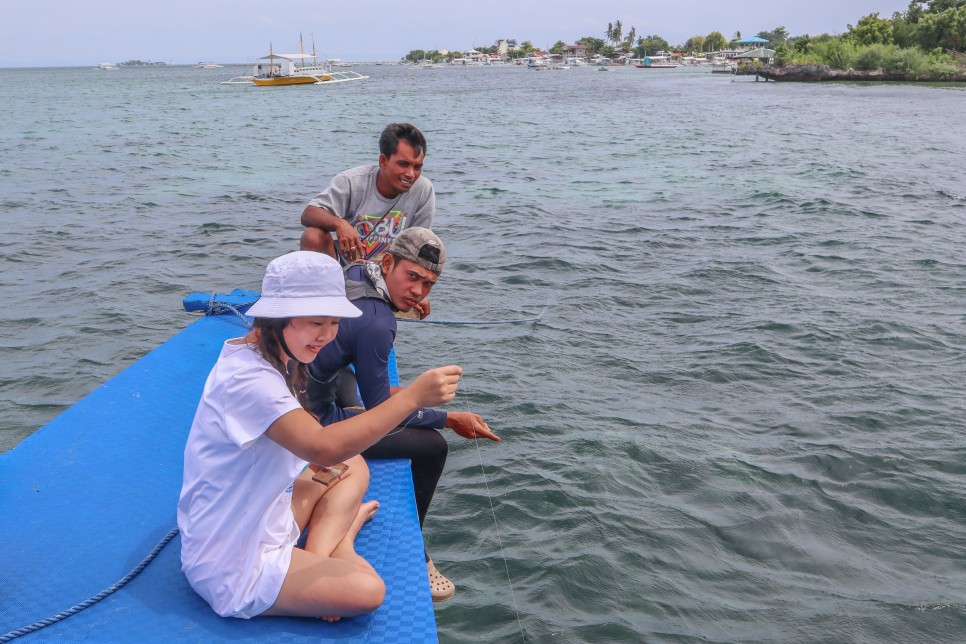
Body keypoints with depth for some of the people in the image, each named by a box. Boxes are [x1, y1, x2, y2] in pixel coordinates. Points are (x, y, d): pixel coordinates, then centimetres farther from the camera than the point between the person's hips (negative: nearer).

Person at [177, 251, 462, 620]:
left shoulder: (275, 359, 3)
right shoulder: (247, 377, -28)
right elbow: (324, 448, -41)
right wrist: (412, 396, -42)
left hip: (261, 517, 10)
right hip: (230, 566, -10)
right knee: (367, 590, -21)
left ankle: (321, 551, 2)